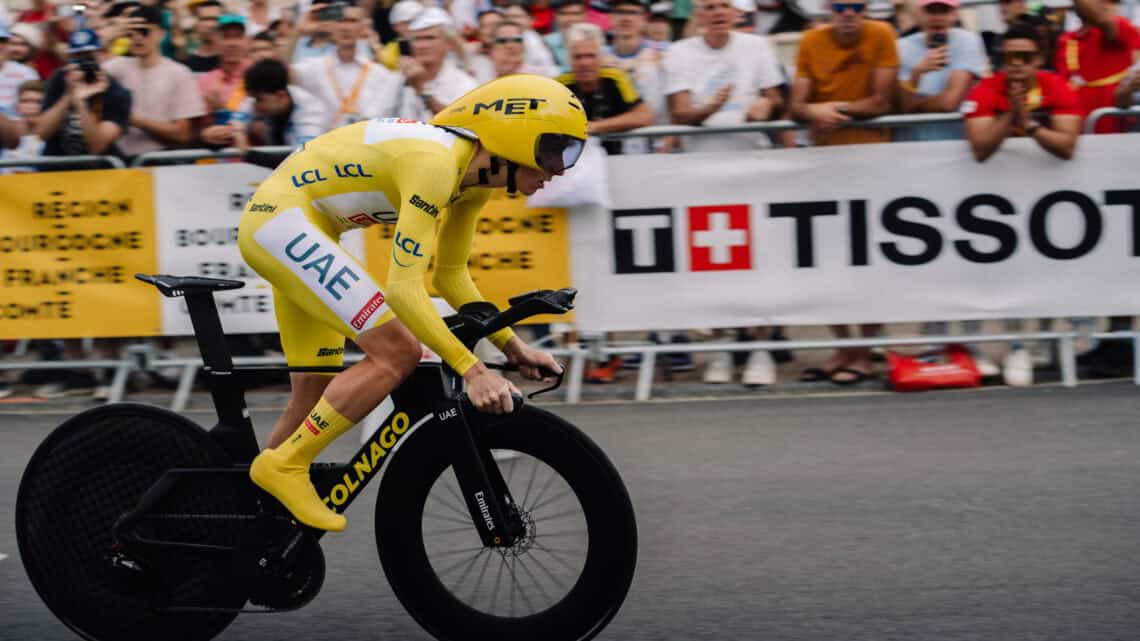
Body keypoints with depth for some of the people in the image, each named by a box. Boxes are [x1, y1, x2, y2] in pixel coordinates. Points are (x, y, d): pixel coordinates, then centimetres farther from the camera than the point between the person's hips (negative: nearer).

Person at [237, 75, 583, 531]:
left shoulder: (475, 175, 3)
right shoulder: (435, 164, -26)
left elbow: (451, 276, 15)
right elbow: (405, 287, -30)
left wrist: (512, 347, 7)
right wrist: (472, 371, -29)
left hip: (283, 225, 10)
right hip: (281, 219, -10)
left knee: (316, 395, 11)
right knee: (398, 352, -17)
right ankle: (284, 466, -9)